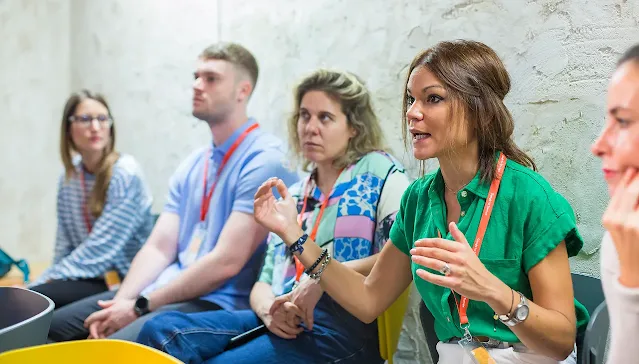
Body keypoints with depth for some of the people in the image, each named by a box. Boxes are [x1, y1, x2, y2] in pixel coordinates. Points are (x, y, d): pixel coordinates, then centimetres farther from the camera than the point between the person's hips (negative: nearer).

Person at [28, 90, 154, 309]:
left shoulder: (125, 173, -13)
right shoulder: (69, 178, 7)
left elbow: (101, 249, -17)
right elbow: (65, 247, 12)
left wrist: (43, 283, -15)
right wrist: (39, 283, -4)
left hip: (121, 282, -6)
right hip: (89, 278, 6)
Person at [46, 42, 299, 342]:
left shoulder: (264, 160, -13)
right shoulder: (192, 164, 15)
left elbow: (227, 261, -20)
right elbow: (159, 247, 8)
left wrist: (140, 307, -15)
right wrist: (120, 302, -10)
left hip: (217, 303, -8)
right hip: (166, 290, 8)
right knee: (54, 327, 6)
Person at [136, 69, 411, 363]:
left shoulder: (379, 172, 2)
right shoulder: (292, 197, 22)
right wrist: (269, 309, -5)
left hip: (344, 325, -6)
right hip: (286, 323, 6)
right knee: (161, 331, -16)